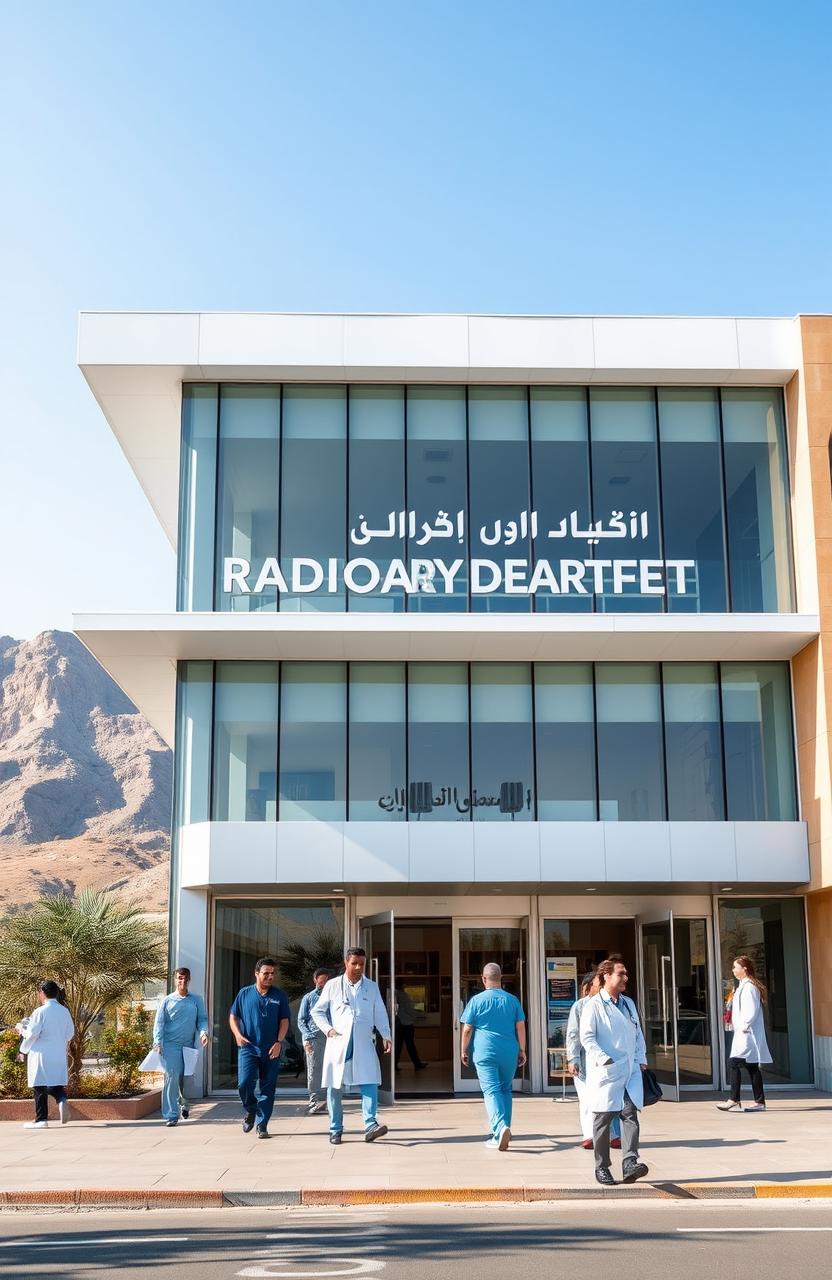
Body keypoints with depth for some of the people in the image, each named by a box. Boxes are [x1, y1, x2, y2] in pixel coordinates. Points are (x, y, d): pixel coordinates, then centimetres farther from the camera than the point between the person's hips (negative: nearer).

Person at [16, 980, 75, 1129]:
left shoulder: (40, 1012, -11)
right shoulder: (64, 1011, 5)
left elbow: (32, 1034, -13)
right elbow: (70, 1033, 10)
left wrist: (22, 1029, 6)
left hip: (42, 1054, -5)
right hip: (59, 1054, 5)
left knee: (40, 1085, 4)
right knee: (57, 1082, 15)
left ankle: (41, 1119, 8)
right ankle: (62, 1100, -15)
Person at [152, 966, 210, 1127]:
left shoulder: (197, 1000, 10)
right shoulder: (167, 1001, 5)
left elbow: (202, 1019, 7)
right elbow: (159, 1023, 1)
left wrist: (203, 1032, -13)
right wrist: (158, 1042, -11)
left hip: (189, 1045, 2)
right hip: (171, 1045, -2)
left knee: (186, 1079, 8)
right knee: (171, 1078, -9)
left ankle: (184, 1103, 37)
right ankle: (171, 1115, -6)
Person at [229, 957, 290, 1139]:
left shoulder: (280, 996, 5)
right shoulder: (244, 994, 6)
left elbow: (284, 1021, 5)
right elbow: (233, 1016, 12)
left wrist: (279, 1042, -8)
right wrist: (237, 1034, -6)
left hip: (271, 1051, 0)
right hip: (248, 1048, 0)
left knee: (267, 1089, 2)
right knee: (244, 1083, -14)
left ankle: (262, 1125, 12)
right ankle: (250, 1110, 15)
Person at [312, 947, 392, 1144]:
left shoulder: (371, 987, 11)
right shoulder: (333, 985, 5)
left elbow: (380, 1014, 11)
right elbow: (317, 1011, 10)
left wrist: (386, 1036, -3)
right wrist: (328, 1029, -5)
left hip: (364, 1045, 1)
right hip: (338, 1044, -1)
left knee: (369, 1083, -14)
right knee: (335, 1087, 2)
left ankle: (370, 1126, -17)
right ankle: (336, 1130, 13)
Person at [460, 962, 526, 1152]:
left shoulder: (476, 1000, -1)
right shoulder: (512, 1000, 7)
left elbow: (467, 1029, -1)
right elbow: (520, 1027, 6)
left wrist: (464, 1050, 10)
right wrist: (522, 1050, 13)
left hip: (485, 1053, -3)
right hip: (509, 1053, 3)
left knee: (491, 1091, -7)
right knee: (505, 1090, 17)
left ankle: (501, 1127, -28)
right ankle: (501, 1133, 19)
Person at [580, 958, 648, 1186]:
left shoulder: (628, 1003, 17)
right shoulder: (594, 1005, -4)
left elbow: (638, 1034, 22)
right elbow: (587, 1037, -10)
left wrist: (641, 1059, 10)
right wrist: (603, 1059, -19)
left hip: (630, 1071, 5)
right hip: (605, 1073, -5)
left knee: (630, 1115, -9)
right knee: (603, 1119, 2)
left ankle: (630, 1163, -13)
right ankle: (601, 1168, 10)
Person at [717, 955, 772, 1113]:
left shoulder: (749, 987, -14)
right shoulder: (744, 985, 17)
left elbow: (752, 1011, -20)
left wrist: (744, 1026, -17)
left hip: (747, 1033, -10)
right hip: (744, 1034, 10)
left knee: (733, 1063, -11)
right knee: (751, 1066, 10)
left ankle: (734, 1101, -10)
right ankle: (759, 1102, 12)